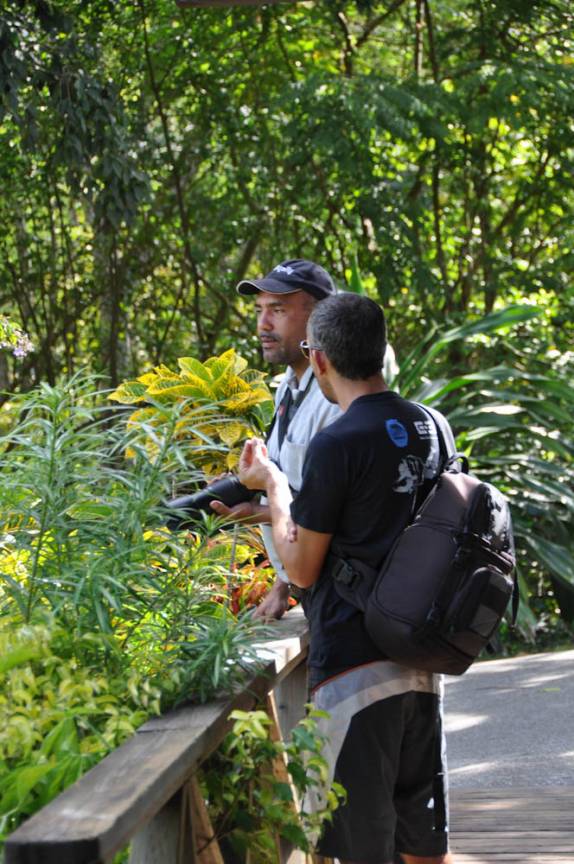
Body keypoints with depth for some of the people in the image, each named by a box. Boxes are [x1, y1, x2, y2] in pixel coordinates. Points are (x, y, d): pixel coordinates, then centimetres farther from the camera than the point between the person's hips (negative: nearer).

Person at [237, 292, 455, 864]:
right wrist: (275, 508, 24)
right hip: (421, 661, 8)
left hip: (353, 664, -7)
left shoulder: (336, 444, -17)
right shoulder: (429, 428, 6)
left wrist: (272, 486, 4)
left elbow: (302, 567, -9)